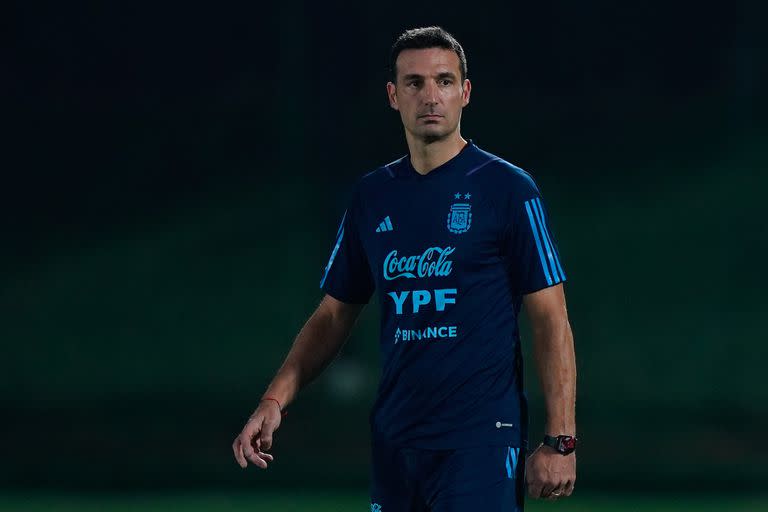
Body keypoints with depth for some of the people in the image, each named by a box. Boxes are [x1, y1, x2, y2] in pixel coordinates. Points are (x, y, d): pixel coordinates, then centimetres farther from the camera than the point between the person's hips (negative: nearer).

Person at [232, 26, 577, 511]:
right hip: (394, 443, 5)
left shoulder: (508, 189, -3)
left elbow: (551, 320, -5)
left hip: (480, 443, -5)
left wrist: (560, 441, -11)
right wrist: (275, 401, 4)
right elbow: (335, 315, 17)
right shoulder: (372, 196, 11)